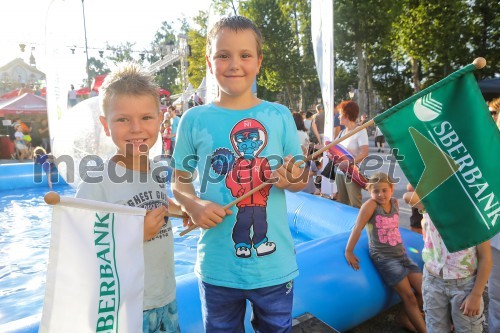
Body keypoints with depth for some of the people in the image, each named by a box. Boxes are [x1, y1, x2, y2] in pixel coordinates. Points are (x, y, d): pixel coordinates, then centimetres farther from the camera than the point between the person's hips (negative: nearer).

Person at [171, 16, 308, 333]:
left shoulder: (279, 116, -3)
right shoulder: (194, 119, -5)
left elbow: (299, 180, 4)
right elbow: (179, 182, 3)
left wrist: (292, 180, -18)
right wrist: (194, 205, -16)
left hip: (275, 265, 1)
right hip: (217, 266, 0)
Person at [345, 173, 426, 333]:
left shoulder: (395, 202, 4)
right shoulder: (371, 204, -14)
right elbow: (358, 228, -17)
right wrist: (349, 252, -17)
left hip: (401, 254, 6)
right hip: (383, 257, -6)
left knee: (423, 291, 5)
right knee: (409, 297, -6)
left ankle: (408, 318, 29)